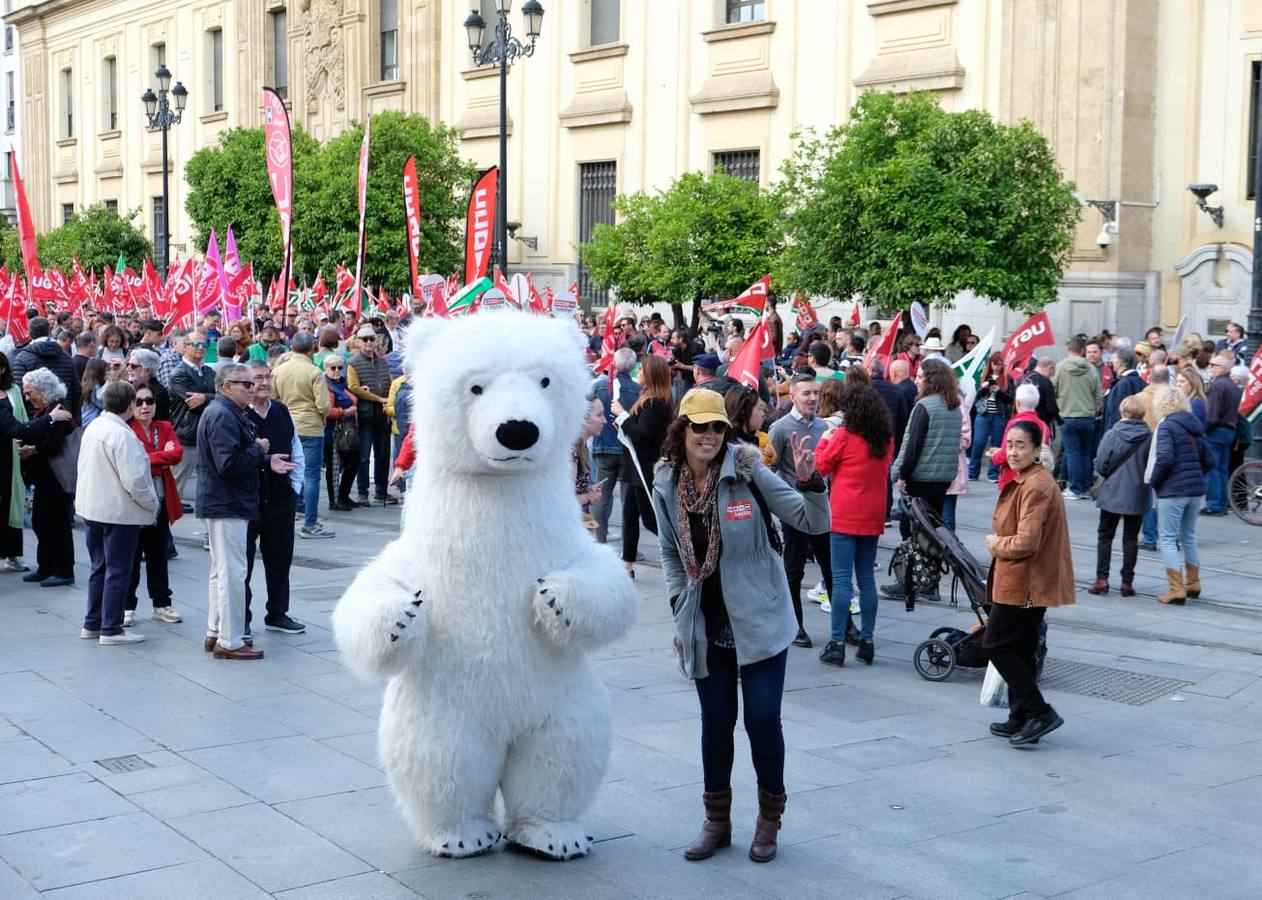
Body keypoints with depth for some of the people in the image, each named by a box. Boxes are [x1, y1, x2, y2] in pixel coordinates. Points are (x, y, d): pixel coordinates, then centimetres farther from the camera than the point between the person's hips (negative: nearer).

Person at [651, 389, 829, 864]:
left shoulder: (748, 473, -12)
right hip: (704, 625, 3)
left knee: (762, 718, -2)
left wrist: (807, 482, -28)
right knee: (716, 720, 10)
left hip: (758, 619, -3)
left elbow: (814, 523, -11)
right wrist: (679, 601, 3)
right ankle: (717, 820, 26)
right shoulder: (666, 486, -1)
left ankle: (769, 819, 18)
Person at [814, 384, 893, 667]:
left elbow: (821, 466, -1)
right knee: (866, 579, 11)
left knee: (842, 579, -5)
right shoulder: (886, 440, 5)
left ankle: (837, 643, -6)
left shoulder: (844, 436, -10)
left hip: (845, 517, -5)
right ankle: (867, 641, 13)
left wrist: (825, 439, 13)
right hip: (873, 517, 5)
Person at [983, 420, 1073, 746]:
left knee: (996, 645, -4)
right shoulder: (1023, 481, 14)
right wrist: (1000, 542, 5)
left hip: (1024, 585, -10)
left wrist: (996, 544, -8)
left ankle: (1039, 712, -2)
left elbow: (1026, 542, -25)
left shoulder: (1036, 486, -20)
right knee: (1021, 651, 15)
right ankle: (1021, 720, 23)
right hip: (1030, 583, 10)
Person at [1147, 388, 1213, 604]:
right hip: (1196, 490, 7)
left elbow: (1164, 459, -21)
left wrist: (1153, 481, -7)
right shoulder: (1194, 427, 11)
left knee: (1167, 540, -1)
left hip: (1172, 491, -7)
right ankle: (1193, 584, 28)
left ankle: (1177, 589, -6)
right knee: (1189, 537, 20)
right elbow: (1208, 461, 11)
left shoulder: (1166, 426, -10)